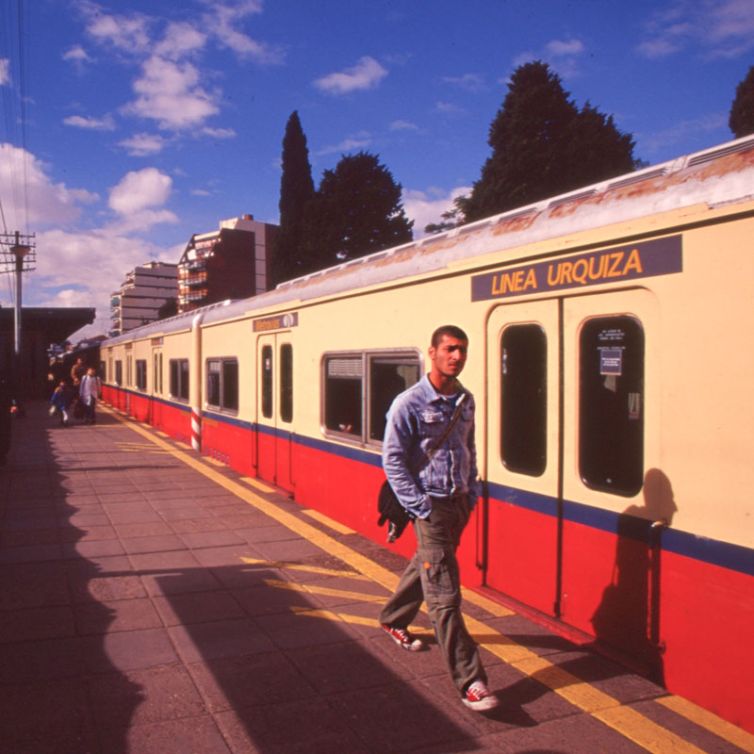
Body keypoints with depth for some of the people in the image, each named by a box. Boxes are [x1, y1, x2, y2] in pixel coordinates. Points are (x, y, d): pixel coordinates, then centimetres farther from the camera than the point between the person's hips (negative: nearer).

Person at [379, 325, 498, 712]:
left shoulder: (465, 400, 7)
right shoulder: (410, 403, -14)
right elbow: (392, 460, -12)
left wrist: (472, 492, 10)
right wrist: (420, 506, -16)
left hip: (460, 501, 7)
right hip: (431, 504, -7)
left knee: (424, 565, 24)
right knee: (444, 595, -5)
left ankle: (393, 620, 48)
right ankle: (469, 680, 0)